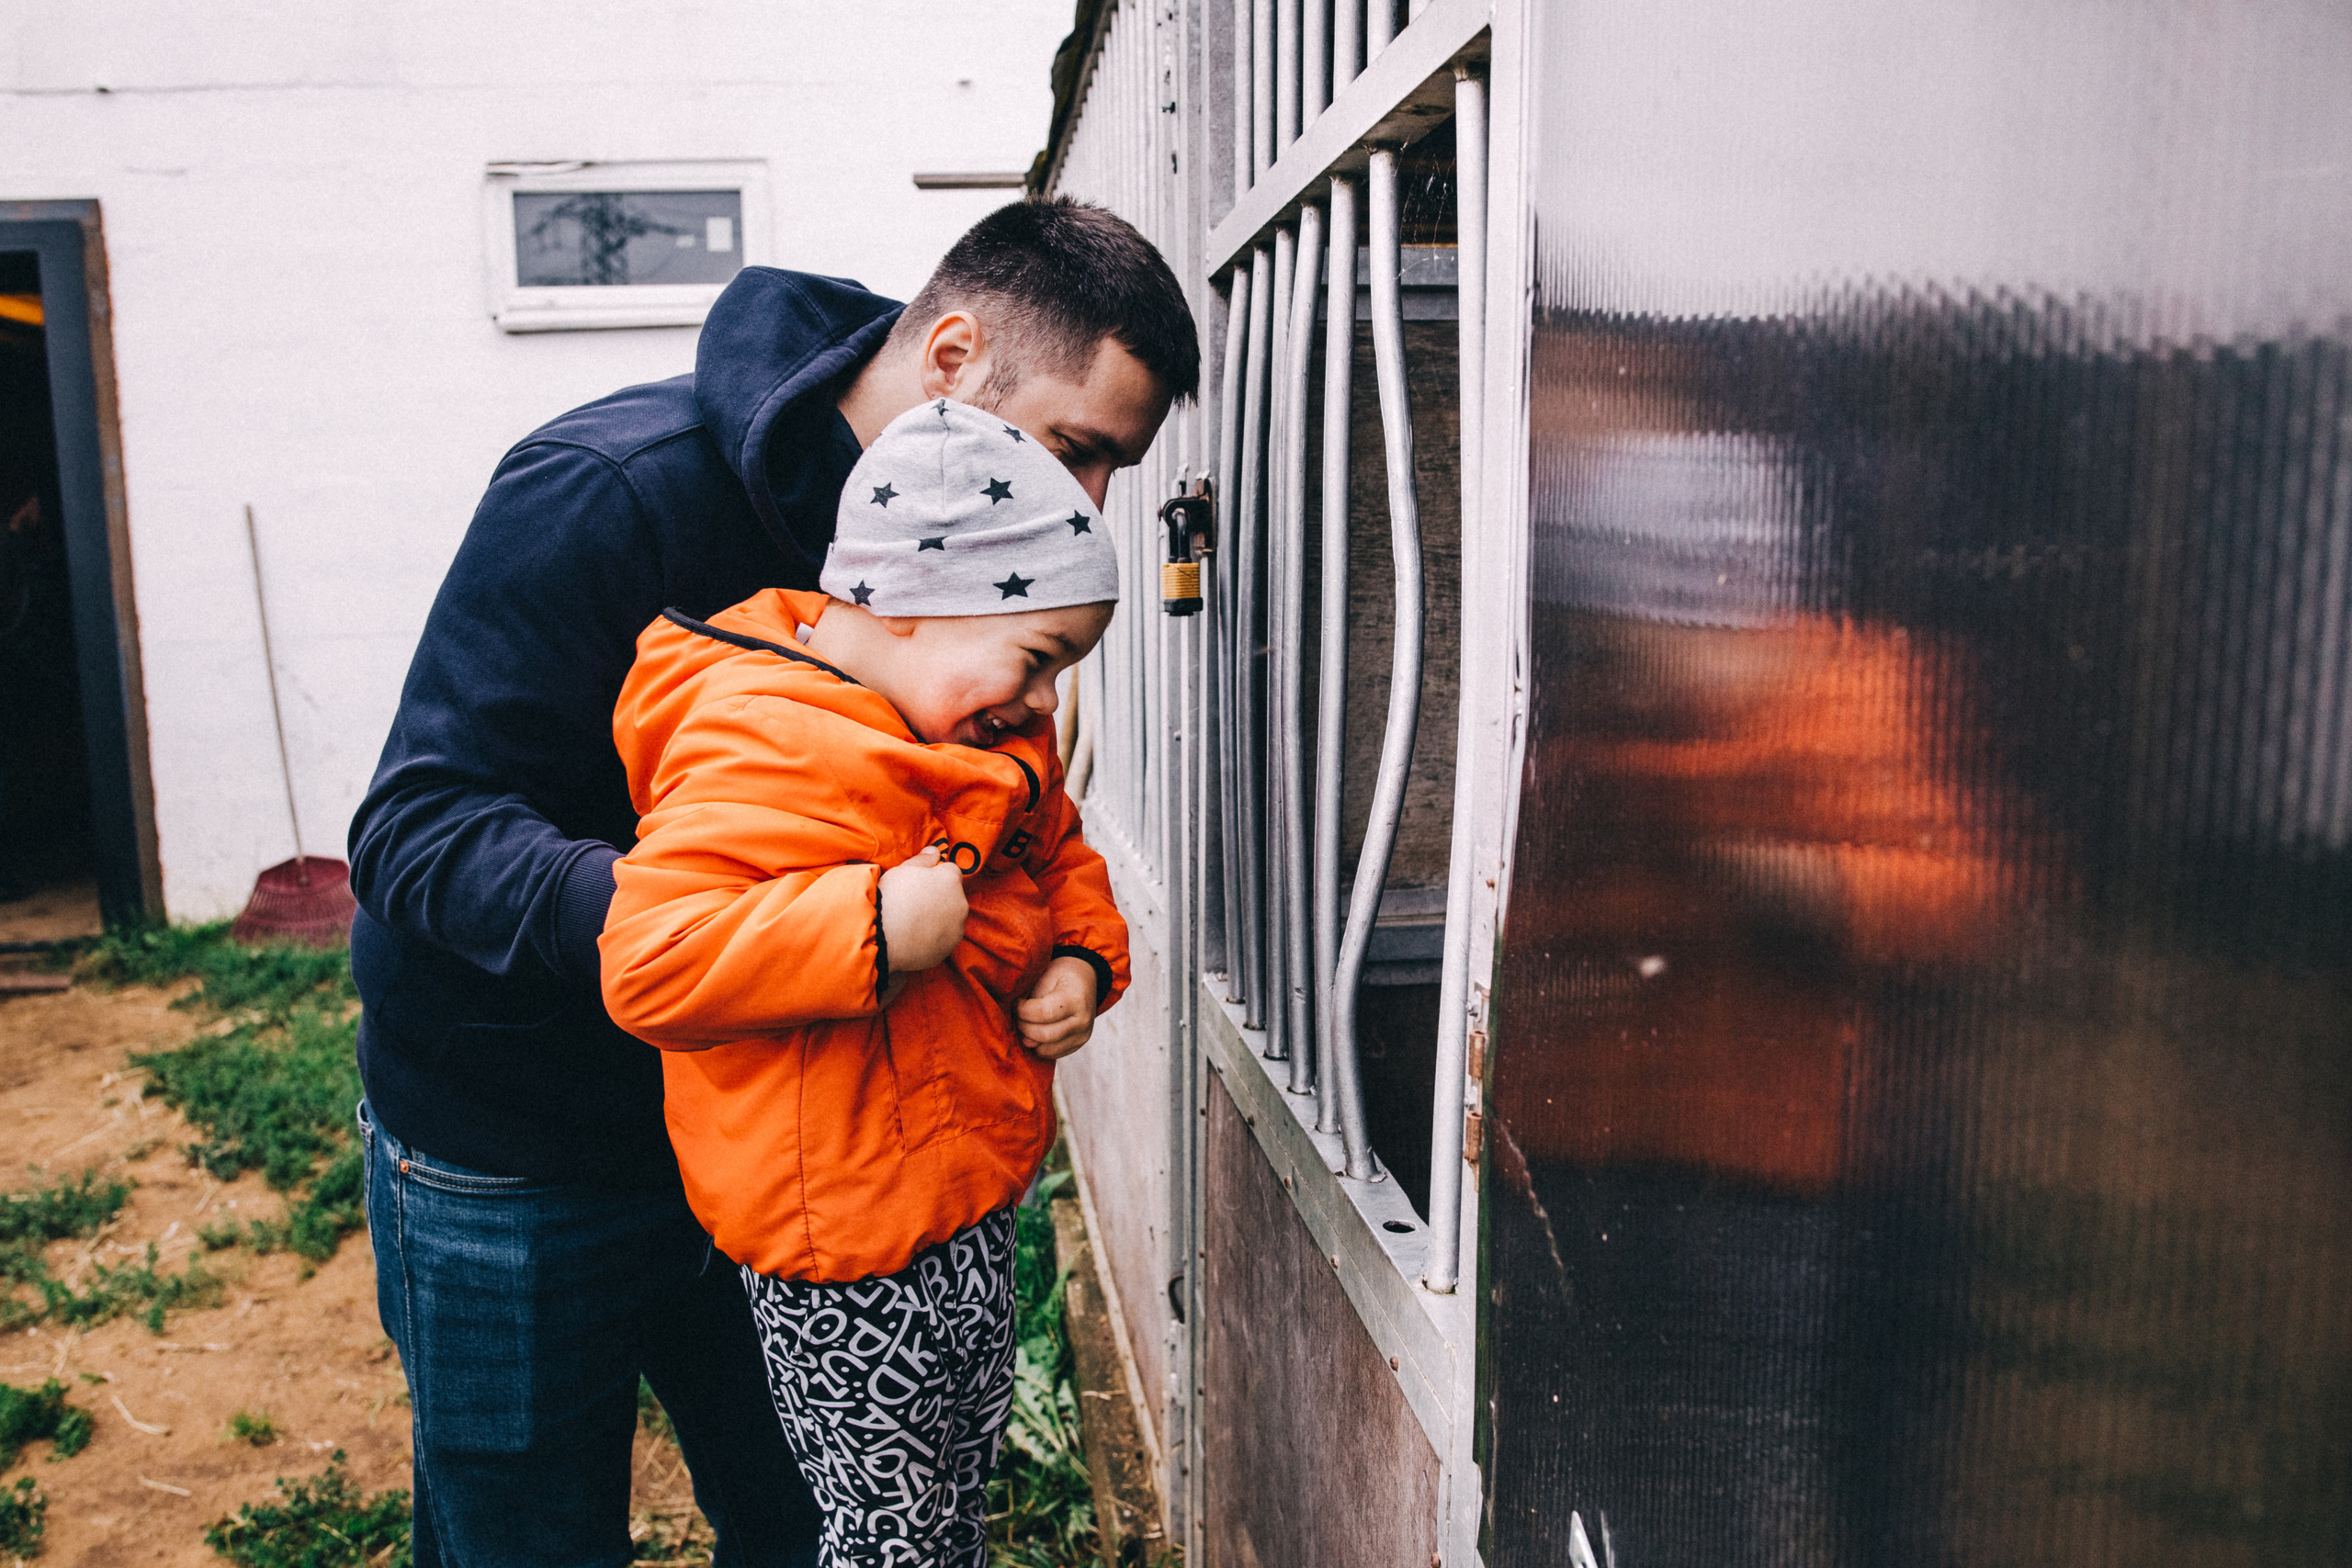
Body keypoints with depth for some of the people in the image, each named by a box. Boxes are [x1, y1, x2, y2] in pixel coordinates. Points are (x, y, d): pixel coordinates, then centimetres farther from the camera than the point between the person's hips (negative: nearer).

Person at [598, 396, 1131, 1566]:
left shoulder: (981, 737, 6)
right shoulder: (769, 753, -26)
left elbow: (1058, 852, 20)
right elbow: (648, 962, -33)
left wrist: (1082, 960, 1)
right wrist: (874, 929, -37)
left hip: (970, 1199, 9)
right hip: (856, 1258, -9)